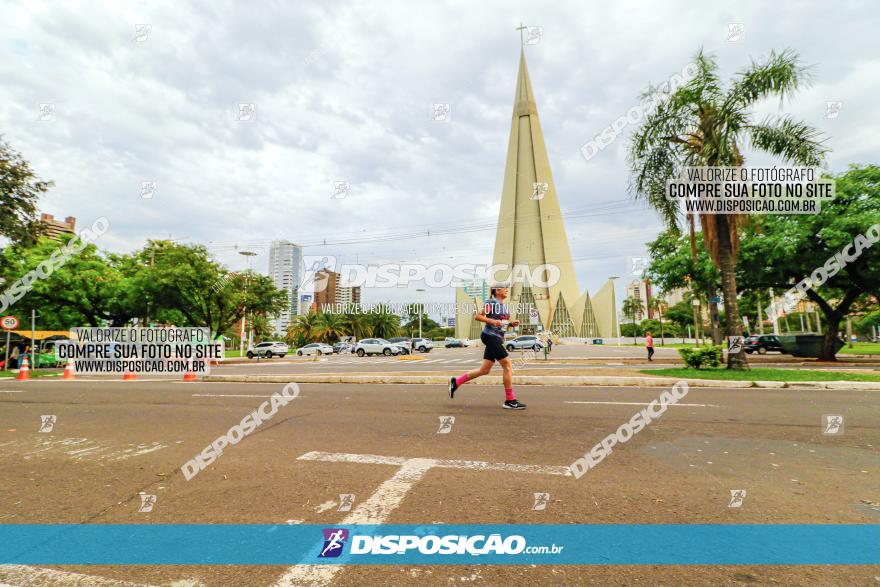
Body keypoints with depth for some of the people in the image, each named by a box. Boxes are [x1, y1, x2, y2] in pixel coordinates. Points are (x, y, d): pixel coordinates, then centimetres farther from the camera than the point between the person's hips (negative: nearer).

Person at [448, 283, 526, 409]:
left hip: (497, 339, 9)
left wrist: (512, 323, 7)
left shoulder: (504, 306, 17)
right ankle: (510, 400, -1)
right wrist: (492, 321, -22)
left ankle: (456, 381, 21)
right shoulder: (491, 303, -8)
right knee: (507, 365, -9)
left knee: (484, 370, 10)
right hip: (490, 336, -9)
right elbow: (478, 317, -11)